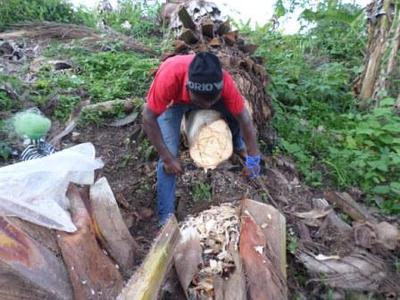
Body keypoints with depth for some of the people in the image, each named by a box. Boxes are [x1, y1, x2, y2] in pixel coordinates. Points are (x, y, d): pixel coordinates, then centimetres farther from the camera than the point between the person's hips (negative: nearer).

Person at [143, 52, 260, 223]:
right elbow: (148, 118, -33)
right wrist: (167, 158, -31)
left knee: (236, 114, -14)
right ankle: (166, 216, -4)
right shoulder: (168, 77, -44)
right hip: (172, 102, -2)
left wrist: (253, 159, -23)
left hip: (200, 95, 3)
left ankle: (238, 146, 23)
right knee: (169, 155, -17)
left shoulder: (224, 81, -36)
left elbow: (244, 118, -25)